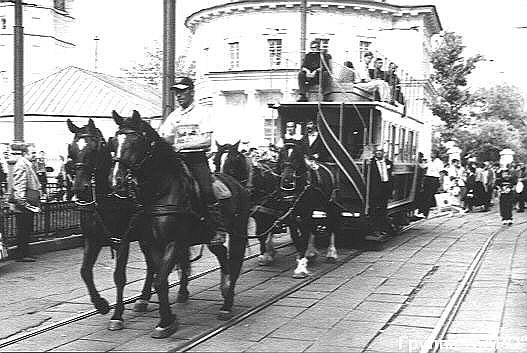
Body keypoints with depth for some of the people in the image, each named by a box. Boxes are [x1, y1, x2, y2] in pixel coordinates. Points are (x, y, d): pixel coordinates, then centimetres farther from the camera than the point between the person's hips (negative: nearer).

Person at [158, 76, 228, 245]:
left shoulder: (201, 114, 1)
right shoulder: (173, 116, 16)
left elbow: (207, 141, -9)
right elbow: (162, 138, 13)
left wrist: (182, 144, -18)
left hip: (197, 157, -5)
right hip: (177, 159, 5)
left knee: (207, 191, -17)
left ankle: (219, 229, -12)